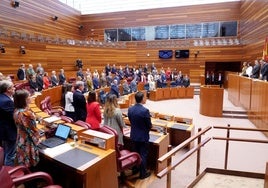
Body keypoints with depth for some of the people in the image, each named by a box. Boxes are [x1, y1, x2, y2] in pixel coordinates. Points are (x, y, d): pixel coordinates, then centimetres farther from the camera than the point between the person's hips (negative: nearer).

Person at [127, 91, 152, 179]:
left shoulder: (130, 109, -6)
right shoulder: (145, 110, -24)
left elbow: (131, 122, 5)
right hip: (143, 136, -6)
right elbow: (149, 125, -15)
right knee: (143, 155, 9)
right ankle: (143, 173, 23)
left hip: (134, 135, 6)